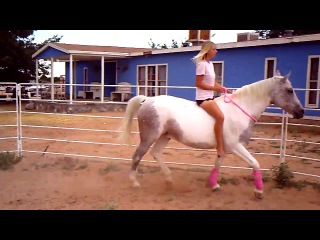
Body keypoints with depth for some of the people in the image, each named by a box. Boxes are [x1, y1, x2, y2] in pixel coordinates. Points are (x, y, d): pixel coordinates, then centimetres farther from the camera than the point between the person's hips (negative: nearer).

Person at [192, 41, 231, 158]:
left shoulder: (210, 64, 14)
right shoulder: (202, 64, -13)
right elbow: (198, 84, -18)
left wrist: (226, 90, 7)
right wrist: (215, 88, -18)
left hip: (210, 97, 11)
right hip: (203, 98, -11)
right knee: (220, 117, -28)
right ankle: (220, 147, -20)